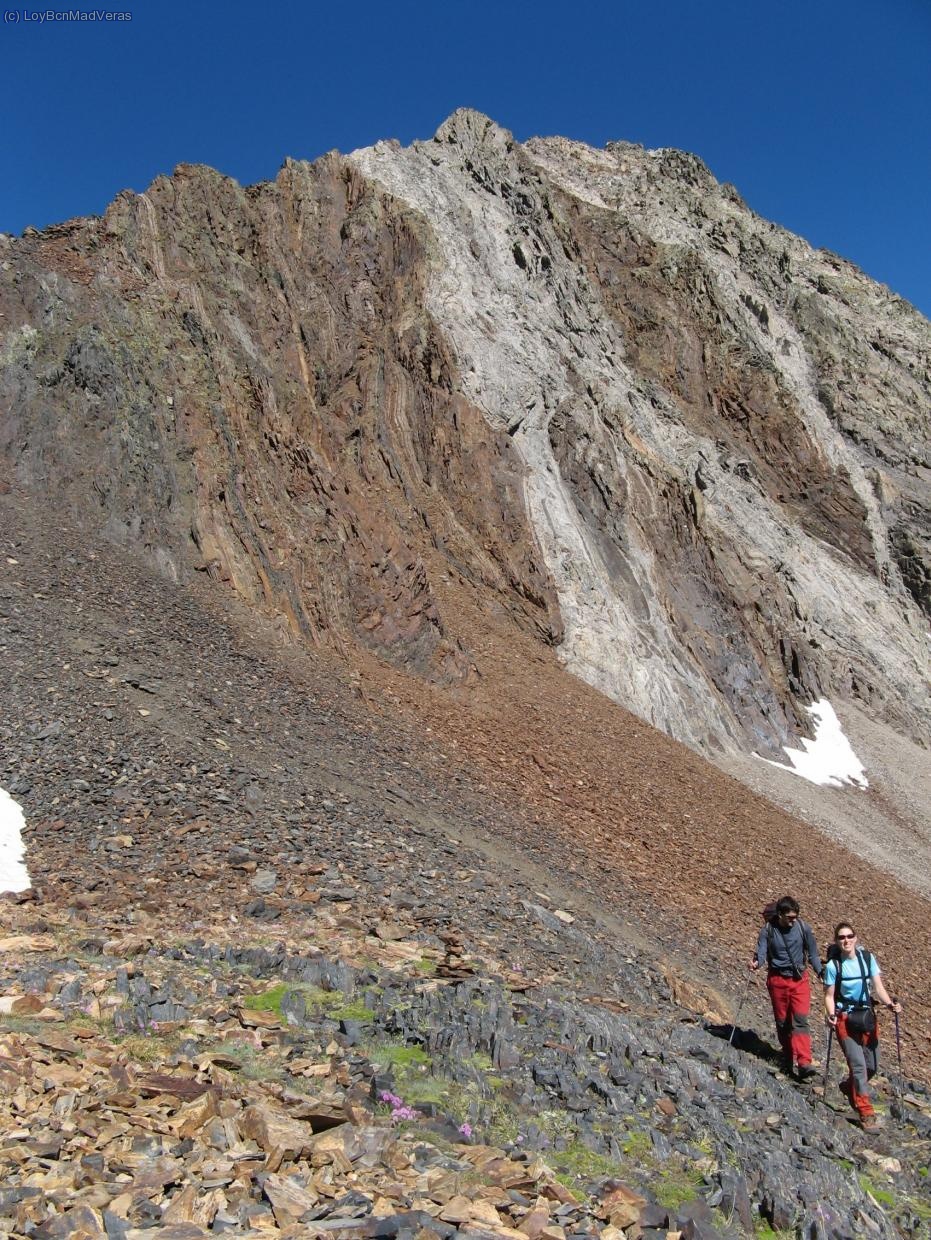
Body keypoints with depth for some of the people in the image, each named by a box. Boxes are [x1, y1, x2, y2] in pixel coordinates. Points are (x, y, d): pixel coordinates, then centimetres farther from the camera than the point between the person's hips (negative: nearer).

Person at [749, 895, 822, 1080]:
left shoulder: (803, 927, -6)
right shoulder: (768, 930, -9)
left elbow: (812, 953, 4)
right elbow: (761, 952, -12)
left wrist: (821, 972, -7)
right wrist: (756, 963, -34)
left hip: (799, 979, 0)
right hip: (777, 980, 0)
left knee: (800, 1020, -13)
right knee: (782, 1022, 10)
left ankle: (804, 1064, -18)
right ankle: (788, 1058, 27)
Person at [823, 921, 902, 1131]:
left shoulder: (867, 958, -2)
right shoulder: (833, 965, -10)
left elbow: (877, 986, -4)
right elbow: (829, 996, -6)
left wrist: (889, 1003, -22)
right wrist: (831, 1015, -23)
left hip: (867, 1016, 4)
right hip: (845, 1018, -4)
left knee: (872, 1065, 10)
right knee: (858, 1064, -11)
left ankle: (849, 1087, 38)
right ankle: (866, 1112, -1)